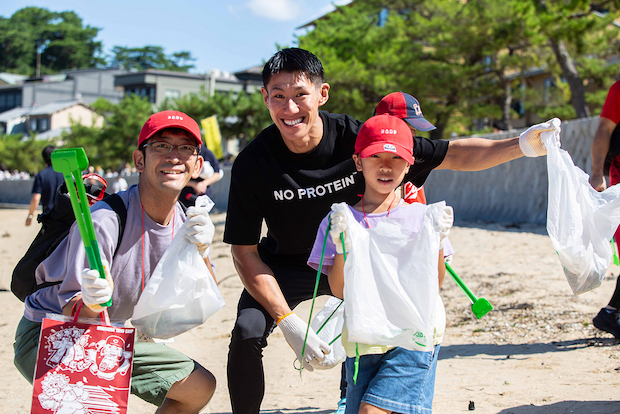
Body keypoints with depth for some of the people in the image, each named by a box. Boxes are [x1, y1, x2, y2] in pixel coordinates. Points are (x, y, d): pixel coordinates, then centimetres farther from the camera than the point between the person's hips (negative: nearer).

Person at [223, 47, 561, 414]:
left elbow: (452, 155, -20)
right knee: (248, 332, -22)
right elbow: (245, 252, -18)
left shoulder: (358, 137, -25)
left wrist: (521, 145, -34)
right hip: (286, 265, -1)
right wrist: (287, 321, -26)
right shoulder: (253, 163, -25)